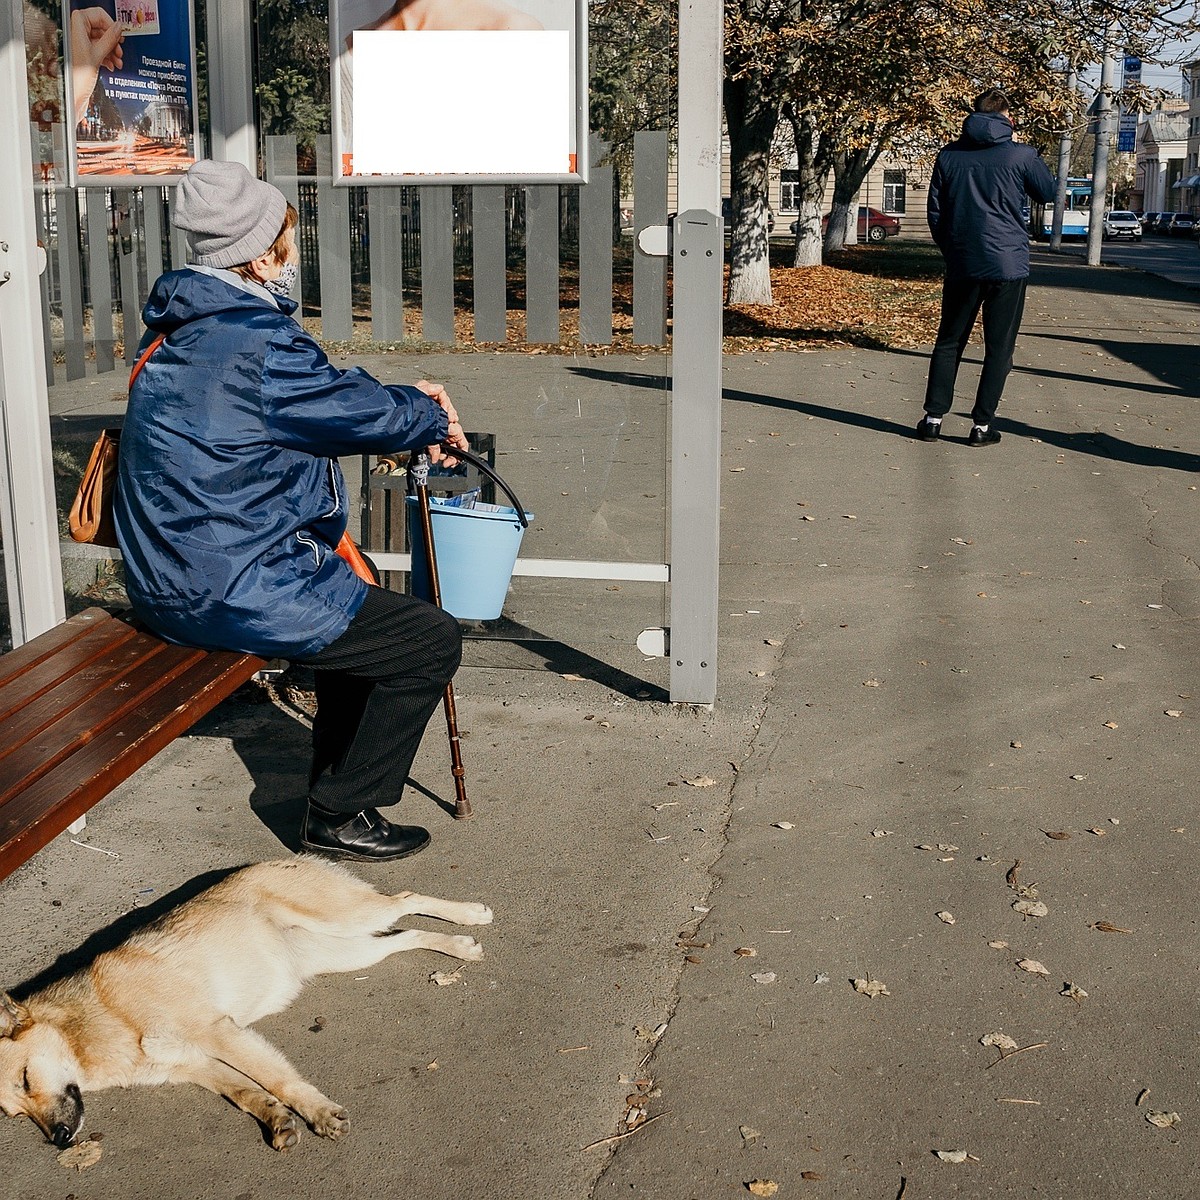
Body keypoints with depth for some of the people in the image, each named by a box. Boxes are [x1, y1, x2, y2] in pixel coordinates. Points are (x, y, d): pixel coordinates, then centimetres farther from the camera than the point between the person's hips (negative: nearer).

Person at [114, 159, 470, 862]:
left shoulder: (183, 329, 10)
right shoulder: (256, 343, -21)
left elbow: (327, 403, 18)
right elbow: (364, 413, -10)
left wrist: (409, 410, 11)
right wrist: (432, 417, 10)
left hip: (170, 577, 11)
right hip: (232, 593, -10)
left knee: (356, 591, 31)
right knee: (433, 641, -3)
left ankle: (337, 774, 40)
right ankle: (341, 816, 9)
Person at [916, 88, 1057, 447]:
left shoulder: (949, 155, 4)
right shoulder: (1021, 155, -5)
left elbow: (935, 212, 6)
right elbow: (1048, 192, 11)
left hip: (962, 265, 3)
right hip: (1009, 264, -2)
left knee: (948, 341, 13)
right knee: (998, 348, 5)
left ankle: (934, 417, 10)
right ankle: (982, 424, 4)